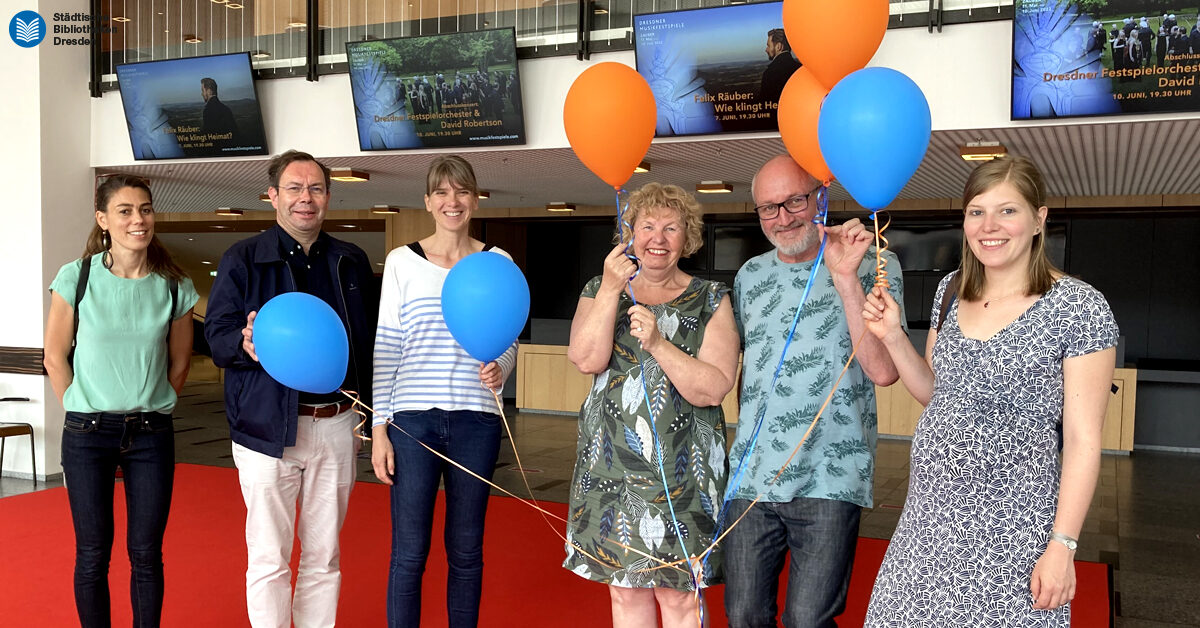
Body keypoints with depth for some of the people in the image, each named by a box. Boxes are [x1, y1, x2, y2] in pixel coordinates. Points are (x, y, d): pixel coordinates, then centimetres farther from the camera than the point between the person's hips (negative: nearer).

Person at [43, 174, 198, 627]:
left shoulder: (174, 286, -1)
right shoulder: (77, 277, -5)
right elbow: (55, 357, 2)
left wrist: (151, 408, 8)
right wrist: (84, 413, 2)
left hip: (151, 433, 1)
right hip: (87, 434, -1)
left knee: (146, 553, 7)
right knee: (93, 554, 7)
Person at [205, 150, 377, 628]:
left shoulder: (351, 262, 11)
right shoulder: (242, 259, 2)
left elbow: (369, 341, 14)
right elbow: (217, 333, -3)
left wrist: (369, 411, 5)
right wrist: (246, 344, -25)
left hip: (336, 424, 3)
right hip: (267, 427, -3)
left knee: (324, 557, 12)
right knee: (269, 557, 3)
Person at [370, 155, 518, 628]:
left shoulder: (497, 262, 6)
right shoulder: (402, 261, 2)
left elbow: (508, 341, 10)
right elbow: (386, 348, 2)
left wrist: (499, 369, -13)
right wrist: (379, 428, -2)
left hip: (476, 420, 1)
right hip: (412, 417, -1)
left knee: (466, 550, 11)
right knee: (408, 553, 2)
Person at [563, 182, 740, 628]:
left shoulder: (711, 299, 2)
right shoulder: (600, 290, 9)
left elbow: (713, 389, -9)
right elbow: (586, 360, -10)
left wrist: (657, 343, -20)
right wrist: (611, 290, -17)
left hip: (681, 471, -2)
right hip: (610, 468, 2)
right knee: (625, 589, 11)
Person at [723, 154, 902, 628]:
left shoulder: (874, 265, -4)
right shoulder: (750, 275, 11)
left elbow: (883, 371, -17)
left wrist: (845, 278, -22)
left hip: (828, 481, -4)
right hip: (750, 477, 4)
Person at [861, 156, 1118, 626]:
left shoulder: (1079, 307, -10)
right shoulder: (952, 291, 7)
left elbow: (1083, 440, -11)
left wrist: (1062, 546, -14)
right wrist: (893, 336, 0)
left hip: (1010, 526, -5)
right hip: (930, 513, 5)